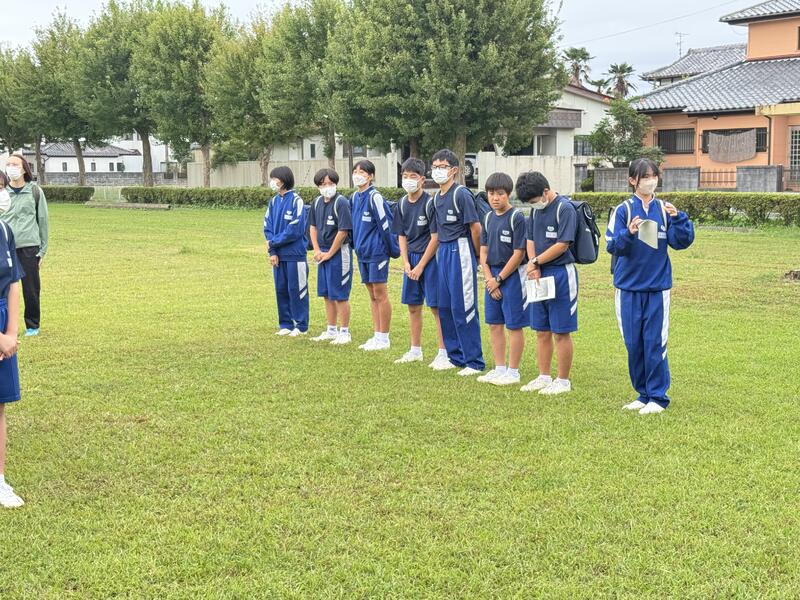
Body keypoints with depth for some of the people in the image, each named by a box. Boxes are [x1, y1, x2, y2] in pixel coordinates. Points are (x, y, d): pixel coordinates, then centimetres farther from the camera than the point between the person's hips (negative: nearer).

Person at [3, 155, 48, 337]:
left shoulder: (35, 191, 4)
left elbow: (43, 221, 6)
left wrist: (42, 250, 3)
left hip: (29, 248, -1)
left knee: (31, 289, 2)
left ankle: (33, 325, 16)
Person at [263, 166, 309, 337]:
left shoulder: (296, 200, -11)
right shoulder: (274, 202, 9)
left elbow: (295, 229, -17)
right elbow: (267, 227, 8)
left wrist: (273, 242, -10)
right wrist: (272, 252, -3)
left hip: (295, 254, -6)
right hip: (278, 255, 6)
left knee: (296, 290, 1)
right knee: (281, 289, 11)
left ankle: (301, 325, 10)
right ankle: (285, 324, 22)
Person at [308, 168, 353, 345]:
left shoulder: (341, 202, -14)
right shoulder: (317, 202, 8)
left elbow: (343, 231, -17)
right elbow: (313, 227, 16)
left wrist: (329, 253, -12)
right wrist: (317, 250, 5)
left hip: (339, 252, -7)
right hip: (323, 253, 7)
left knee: (340, 295, -3)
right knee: (327, 295, 14)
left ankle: (344, 332, 6)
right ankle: (331, 331, 24)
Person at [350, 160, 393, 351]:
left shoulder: (374, 197, -15)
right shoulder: (355, 197, 10)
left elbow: (384, 224, -13)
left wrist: (391, 249, -9)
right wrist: (357, 245, 17)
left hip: (377, 252, -8)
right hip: (363, 253, 8)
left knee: (380, 294, -2)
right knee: (372, 295, 13)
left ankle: (384, 338, 4)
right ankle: (377, 335, 20)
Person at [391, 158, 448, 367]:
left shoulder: (430, 203, -13)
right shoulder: (402, 205, 6)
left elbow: (435, 238, -13)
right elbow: (401, 236, 10)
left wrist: (421, 266, -13)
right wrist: (406, 263, -3)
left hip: (430, 258, -7)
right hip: (411, 258, 7)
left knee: (436, 306, -7)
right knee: (413, 306, 12)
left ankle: (444, 353, -2)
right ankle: (415, 350, 24)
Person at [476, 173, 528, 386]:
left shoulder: (517, 218, -12)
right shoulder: (488, 218, 8)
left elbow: (518, 254, -15)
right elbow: (483, 251, 10)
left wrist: (498, 279, -11)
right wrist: (489, 278, -4)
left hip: (512, 276, -7)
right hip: (493, 276, 7)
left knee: (514, 325, 0)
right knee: (494, 324, 12)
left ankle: (513, 372, 8)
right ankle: (499, 369, 22)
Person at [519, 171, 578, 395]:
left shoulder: (565, 208, -13)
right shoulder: (536, 210, 11)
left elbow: (562, 245, -18)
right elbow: (530, 240, 12)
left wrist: (535, 262, -9)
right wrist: (533, 267, -5)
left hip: (560, 275, -8)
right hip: (539, 276, 8)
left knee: (561, 332, -1)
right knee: (541, 332, 12)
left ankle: (563, 381, 8)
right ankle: (544, 377, 22)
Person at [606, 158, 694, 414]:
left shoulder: (664, 210, 1)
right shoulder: (623, 210, -2)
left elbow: (682, 242, -5)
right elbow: (612, 245, -10)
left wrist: (678, 218, -21)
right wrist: (629, 233, -28)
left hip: (657, 287, 0)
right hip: (628, 287, 1)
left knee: (655, 344, -1)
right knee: (634, 344, 7)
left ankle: (658, 397, 9)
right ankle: (643, 394, 21)